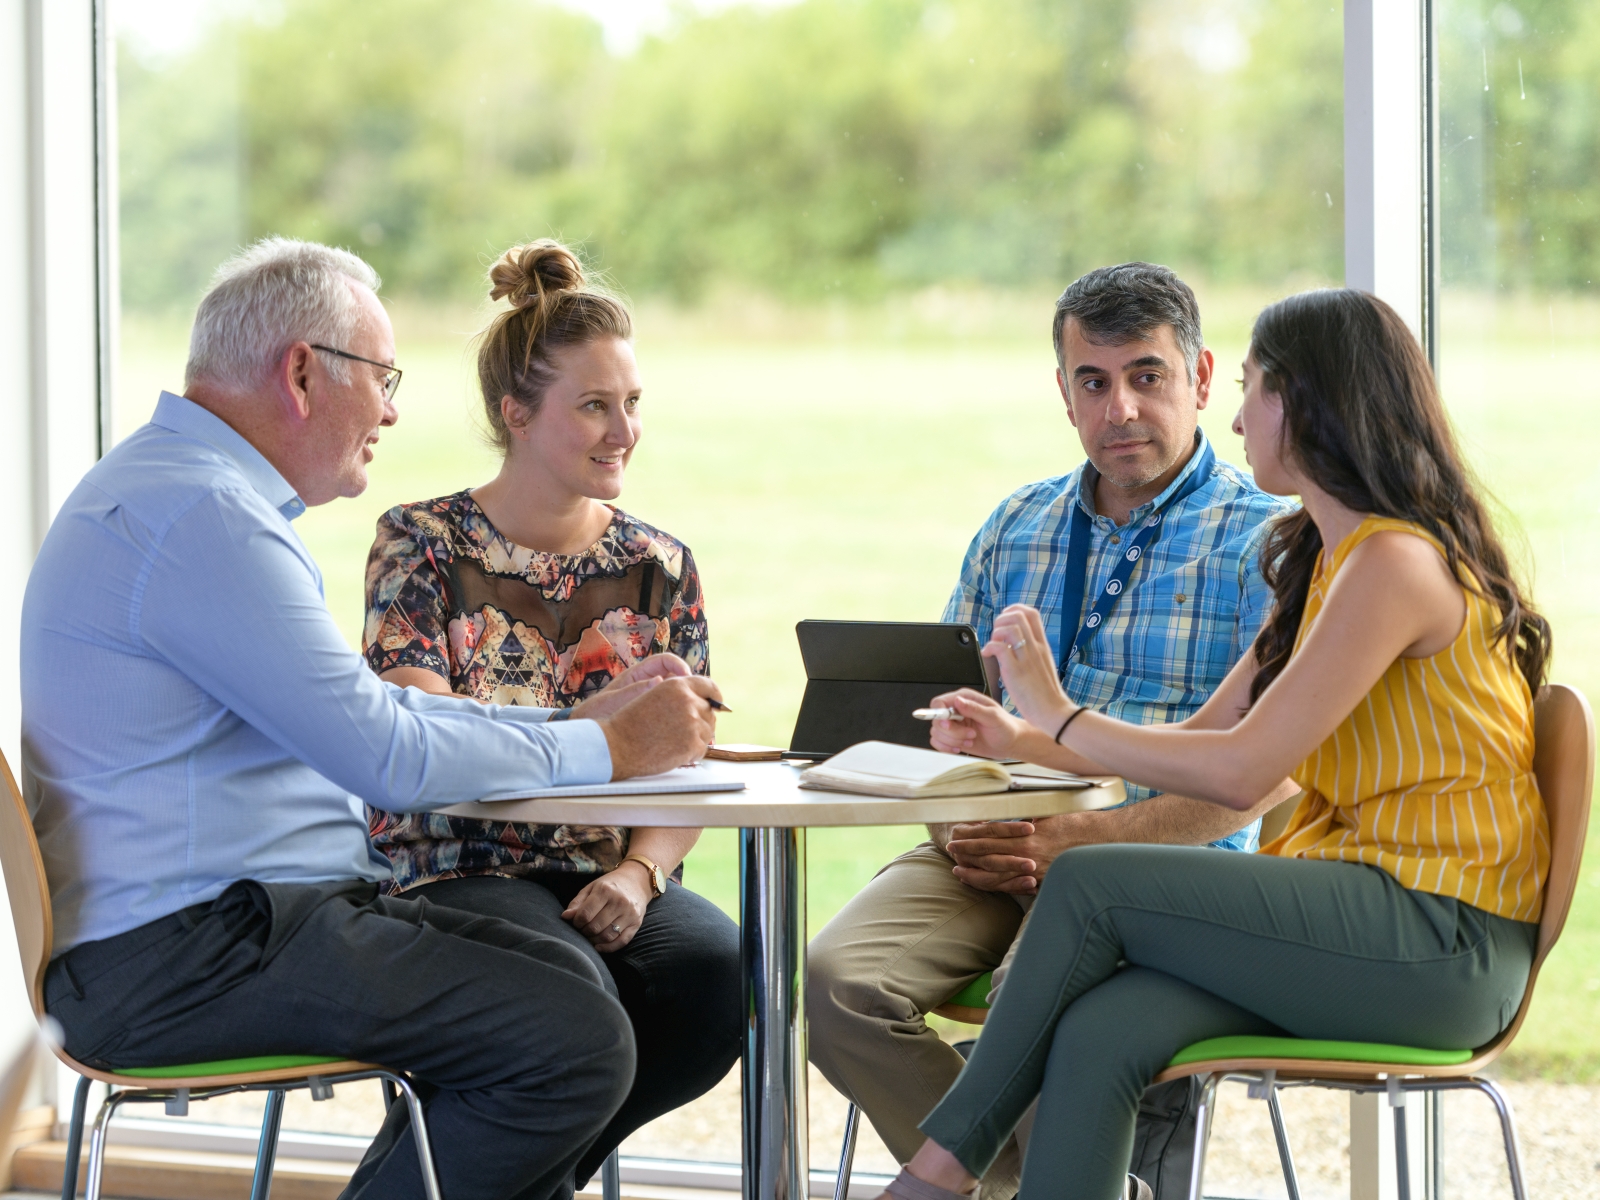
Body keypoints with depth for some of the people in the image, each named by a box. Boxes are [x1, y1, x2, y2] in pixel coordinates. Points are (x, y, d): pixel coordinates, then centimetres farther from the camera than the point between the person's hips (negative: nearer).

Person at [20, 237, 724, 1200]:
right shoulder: (198, 515, -17)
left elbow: (364, 710, 23)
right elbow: (388, 756, -19)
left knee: (563, 977, 11)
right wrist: (610, 751, -6)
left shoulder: (185, 488, 19)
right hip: (187, 956, -11)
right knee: (577, 1043, -17)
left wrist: (582, 719, 14)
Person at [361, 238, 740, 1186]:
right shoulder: (423, 545, 1)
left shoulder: (659, 566, 13)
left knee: (718, 969, -28)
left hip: (609, 880, 4)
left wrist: (640, 873, -14)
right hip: (456, 871, -4)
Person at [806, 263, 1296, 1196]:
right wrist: (959, 824, -3)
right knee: (836, 980, -23)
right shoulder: (1017, 527, 20)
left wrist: (1084, 840, -17)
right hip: (987, 847, 6)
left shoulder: (1263, 540, 0)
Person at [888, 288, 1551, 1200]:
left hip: (1445, 944, -9)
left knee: (1090, 884, -16)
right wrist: (1024, 742, 11)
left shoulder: (1396, 562, -14)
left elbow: (1239, 772, -18)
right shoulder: (1329, 557, 20)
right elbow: (1211, 730, 19)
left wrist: (1065, 716, -7)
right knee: (1098, 1038, -17)